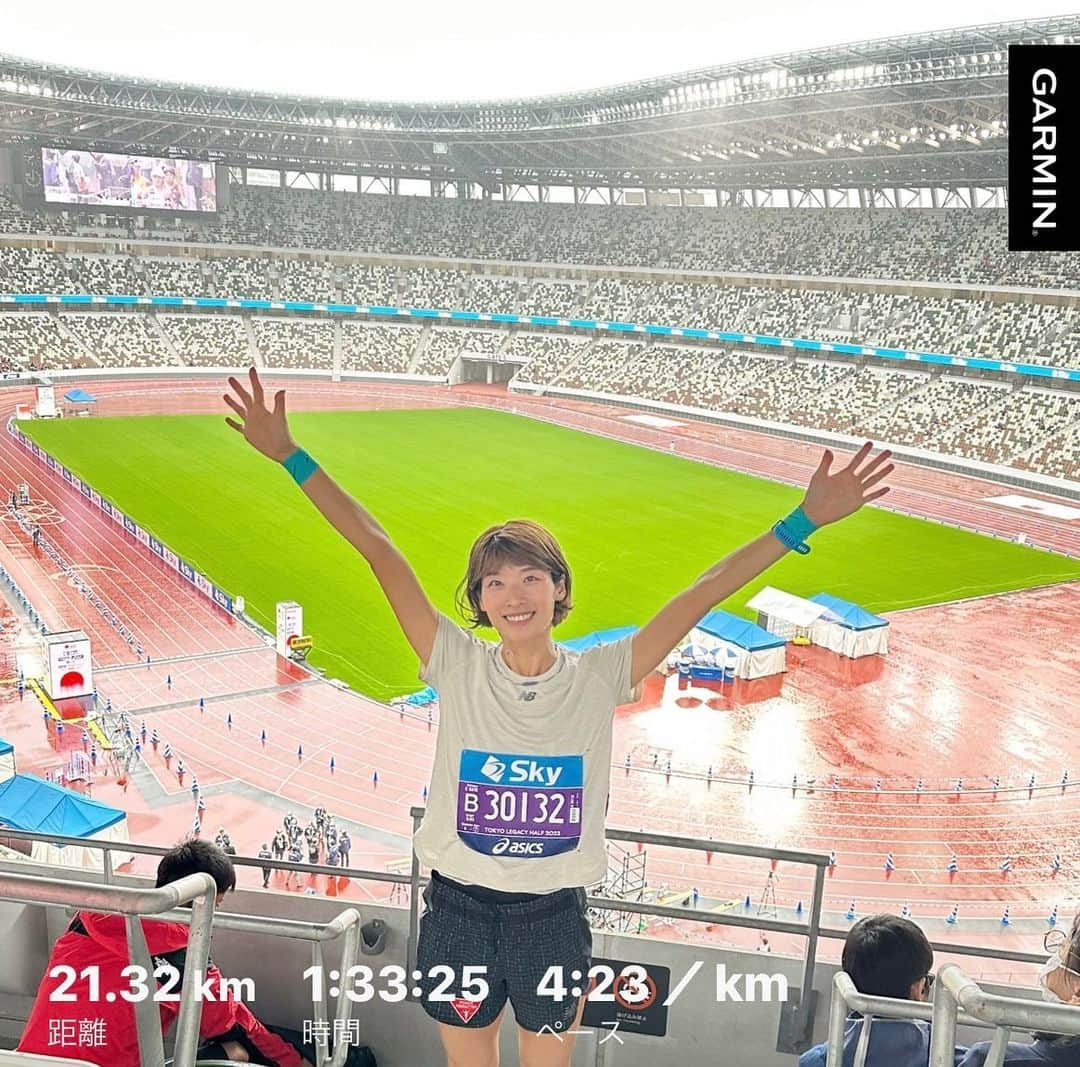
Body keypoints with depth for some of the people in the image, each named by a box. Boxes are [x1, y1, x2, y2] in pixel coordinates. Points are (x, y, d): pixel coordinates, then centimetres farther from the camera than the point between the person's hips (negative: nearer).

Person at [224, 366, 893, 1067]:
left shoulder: (600, 677, -9)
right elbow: (378, 551, -13)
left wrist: (804, 521, -16)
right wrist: (289, 455, -12)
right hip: (458, 910, 1)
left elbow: (707, 592, -13)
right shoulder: (457, 666, -9)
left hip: (554, 918, 0)